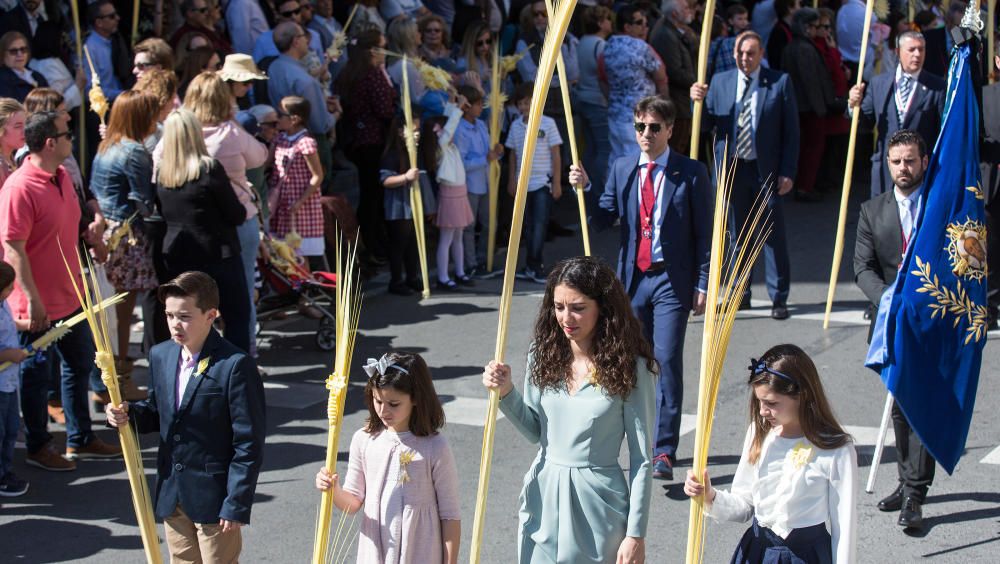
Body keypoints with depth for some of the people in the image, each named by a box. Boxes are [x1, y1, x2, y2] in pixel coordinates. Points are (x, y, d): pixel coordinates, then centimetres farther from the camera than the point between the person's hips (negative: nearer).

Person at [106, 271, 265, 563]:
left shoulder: (235, 366, -18)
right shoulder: (160, 355, 3)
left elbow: (249, 443, -16)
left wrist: (236, 504, -17)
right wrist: (129, 413, -5)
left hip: (214, 496, -7)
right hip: (172, 495, 7)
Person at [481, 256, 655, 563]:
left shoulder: (629, 368, -12)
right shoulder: (544, 354, 1)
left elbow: (642, 459, -9)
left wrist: (635, 534, -10)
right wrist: (506, 393, -5)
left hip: (596, 502, -4)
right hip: (544, 500, 4)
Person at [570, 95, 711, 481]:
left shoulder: (691, 173, -3)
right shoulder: (622, 169, 9)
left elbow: (704, 233, -3)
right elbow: (603, 220, 7)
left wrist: (702, 285, -7)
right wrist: (584, 188, -9)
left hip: (672, 280, -4)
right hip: (632, 278, 4)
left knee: (667, 360, -10)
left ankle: (664, 452, -7)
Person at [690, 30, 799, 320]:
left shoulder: (780, 82, -1)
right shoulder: (719, 82, 7)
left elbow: (791, 130, -2)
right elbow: (708, 125, 6)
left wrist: (787, 172, -8)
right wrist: (699, 101, -14)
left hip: (767, 170, -3)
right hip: (732, 167, 3)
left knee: (773, 235, 1)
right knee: (737, 233, 10)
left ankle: (779, 298, 9)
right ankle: (740, 294, 21)